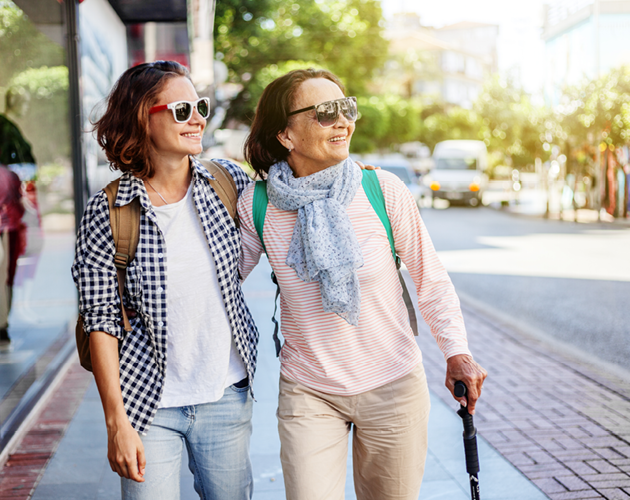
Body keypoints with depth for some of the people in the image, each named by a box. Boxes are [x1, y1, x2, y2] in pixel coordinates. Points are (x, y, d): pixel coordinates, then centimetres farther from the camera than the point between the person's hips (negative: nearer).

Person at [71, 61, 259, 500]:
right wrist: (117, 422, -10)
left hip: (228, 395, 3)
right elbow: (101, 320, -9)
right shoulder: (108, 212, -11)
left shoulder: (231, 182, -3)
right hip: (149, 402, -3)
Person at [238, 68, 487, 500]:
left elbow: (430, 277, -3)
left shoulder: (383, 190, -12)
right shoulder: (257, 205, -10)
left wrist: (456, 350, -14)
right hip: (307, 394, 0)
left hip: (394, 388, 1)